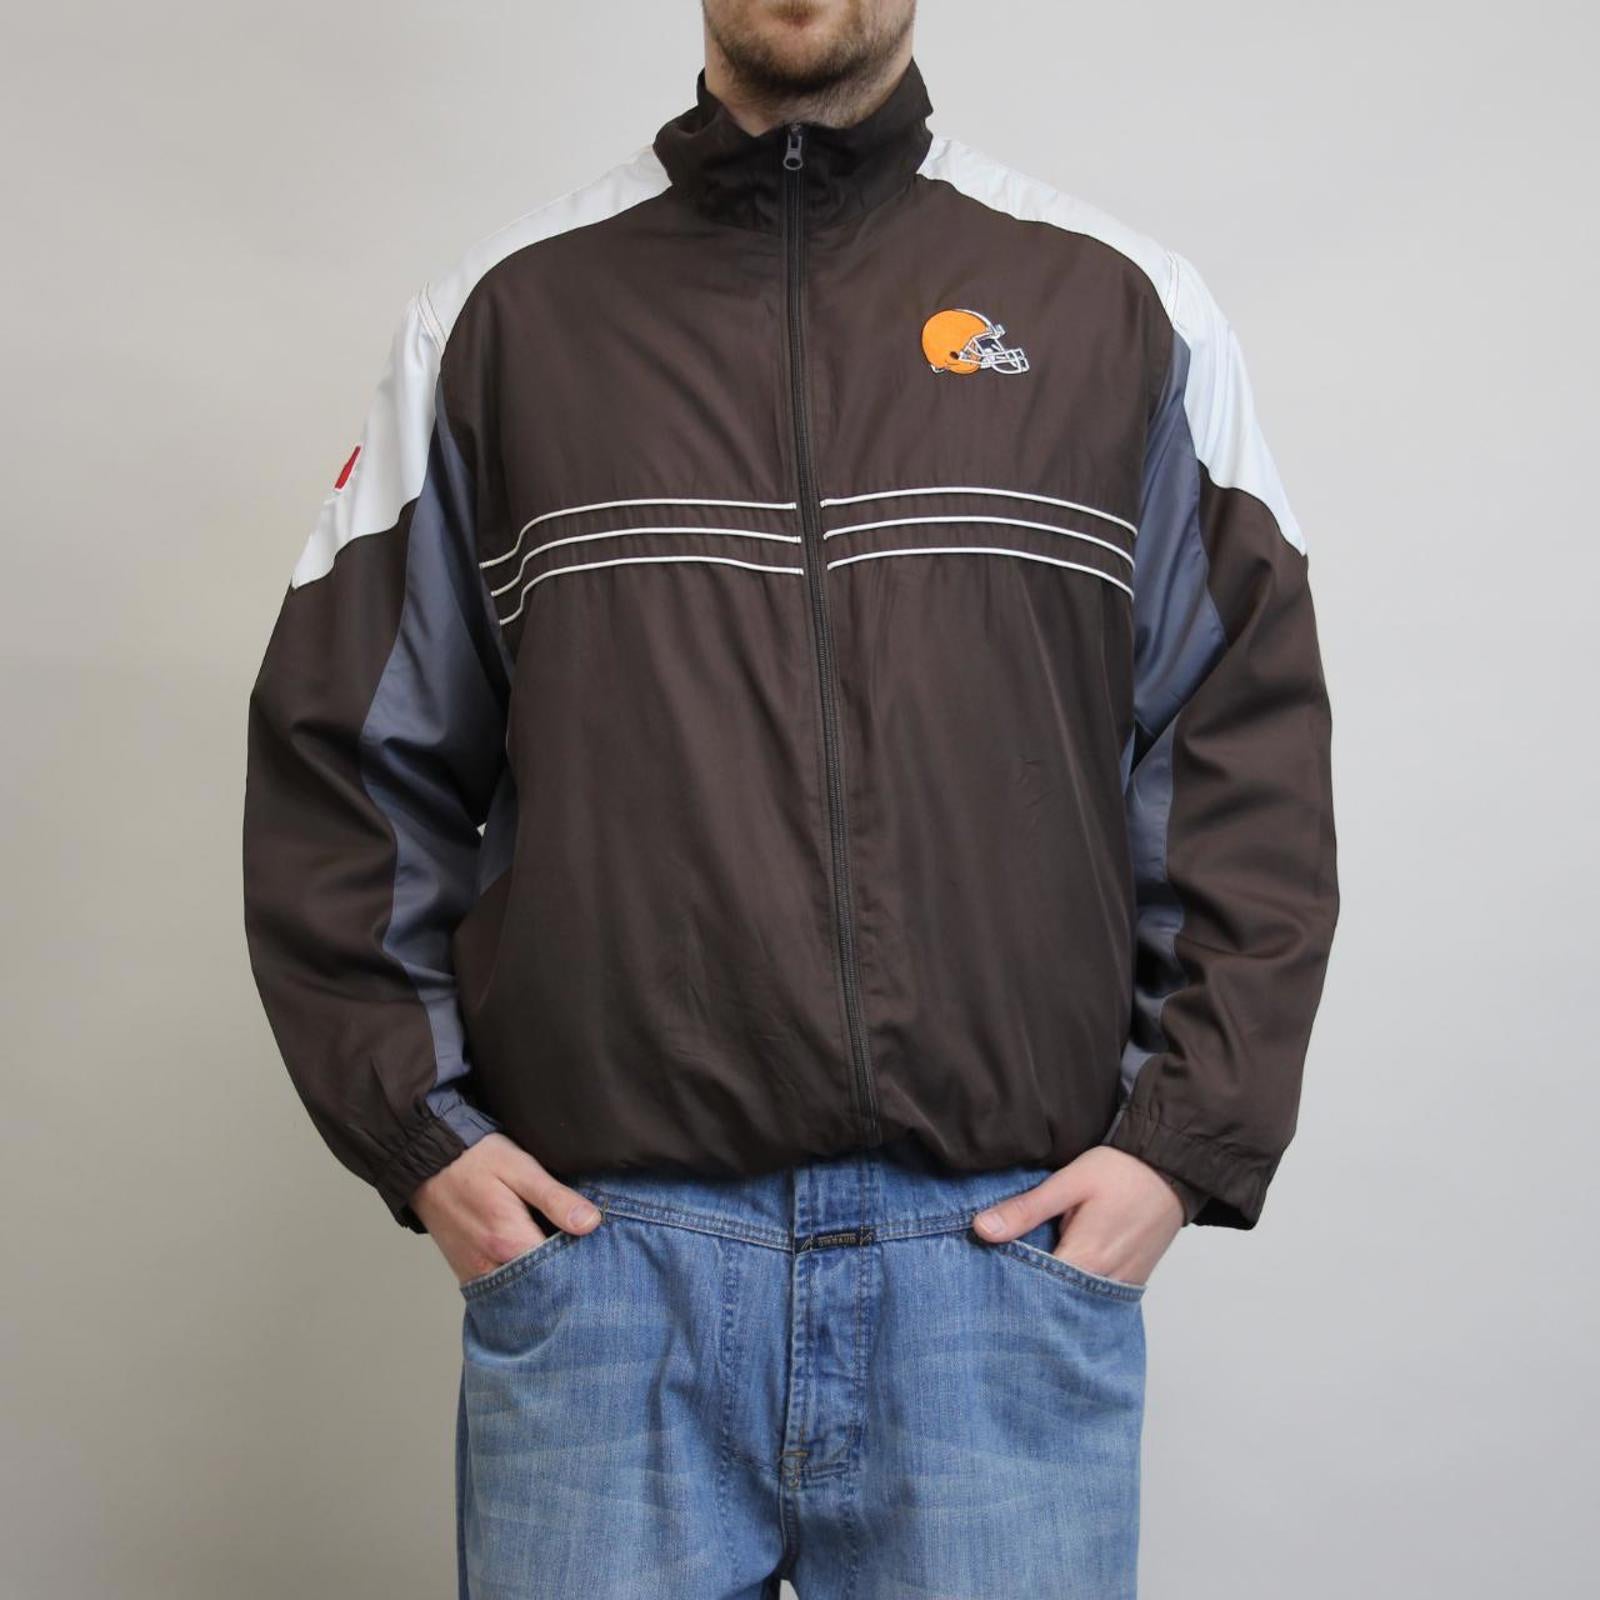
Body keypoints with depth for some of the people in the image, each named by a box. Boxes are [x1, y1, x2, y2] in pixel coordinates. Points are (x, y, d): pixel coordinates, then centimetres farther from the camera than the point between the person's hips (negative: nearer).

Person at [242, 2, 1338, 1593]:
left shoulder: (1123, 307, 8)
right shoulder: (502, 314, 8)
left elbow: (1251, 760, 7)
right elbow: (344, 755, 10)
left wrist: (1185, 1135, -1)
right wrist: (415, 1129, 2)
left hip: (1010, 1245, 1)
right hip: (595, 1244, 1)